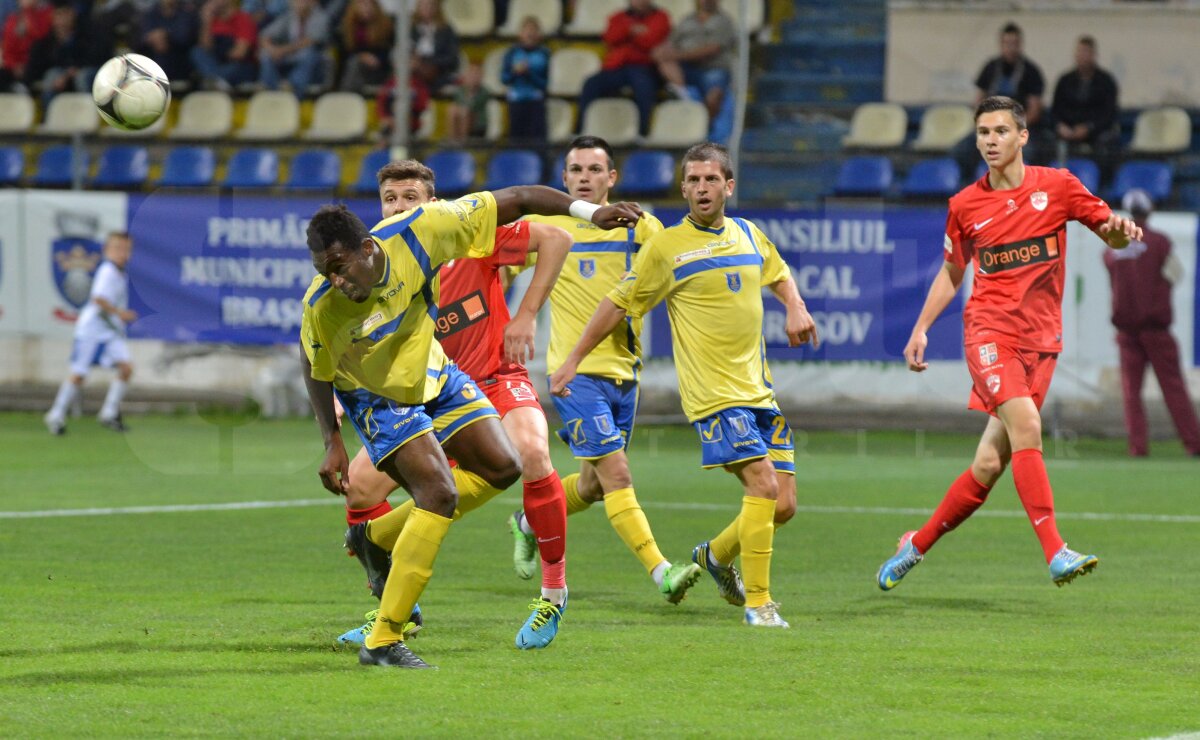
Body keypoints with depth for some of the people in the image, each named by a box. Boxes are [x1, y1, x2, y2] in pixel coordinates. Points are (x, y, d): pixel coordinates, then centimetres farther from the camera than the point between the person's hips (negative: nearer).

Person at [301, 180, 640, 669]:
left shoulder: (417, 231, -32)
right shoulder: (322, 305, -32)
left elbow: (512, 201, -23)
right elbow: (316, 370, -11)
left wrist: (586, 211, -24)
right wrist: (332, 443, -12)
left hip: (432, 378, 5)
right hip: (378, 399, -5)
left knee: (502, 468, 7)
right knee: (439, 494, -21)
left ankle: (377, 538, 18)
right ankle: (382, 642, -20)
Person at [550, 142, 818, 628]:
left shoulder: (748, 235, 11)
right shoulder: (667, 246, -5)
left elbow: (778, 274, 31)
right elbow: (619, 304, 3)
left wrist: (795, 308, 11)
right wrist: (572, 361, 4)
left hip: (759, 391, 6)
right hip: (714, 395, -6)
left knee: (782, 505, 4)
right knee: (763, 483, -21)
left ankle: (716, 555, 32)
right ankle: (758, 602, -12)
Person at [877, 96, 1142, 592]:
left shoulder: (1057, 186, 4)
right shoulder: (965, 205, 7)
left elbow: (1111, 232, 9)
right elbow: (952, 271, 19)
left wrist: (1120, 231, -15)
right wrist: (921, 329, 11)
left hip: (1040, 339, 1)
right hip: (989, 329, -1)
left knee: (990, 463, 1)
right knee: (1026, 424, -26)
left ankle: (917, 545, 21)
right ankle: (1055, 553, -31)